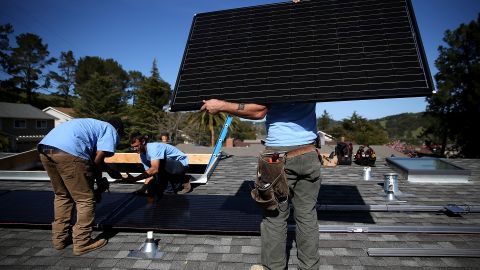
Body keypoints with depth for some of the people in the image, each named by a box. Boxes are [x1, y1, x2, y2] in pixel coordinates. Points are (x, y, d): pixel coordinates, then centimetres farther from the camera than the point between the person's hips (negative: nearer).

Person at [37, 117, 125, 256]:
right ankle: (82, 243, 10)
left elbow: (92, 158, 40)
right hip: (68, 151, -9)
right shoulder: (111, 131, 13)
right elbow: (98, 159, 2)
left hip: (44, 147, 9)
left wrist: (111, 171, 50)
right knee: (85, 199, 3)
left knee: (62, 196, 23)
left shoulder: (94, 125, 36)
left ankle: (59, 239, 31)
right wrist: (99, 180, 17)